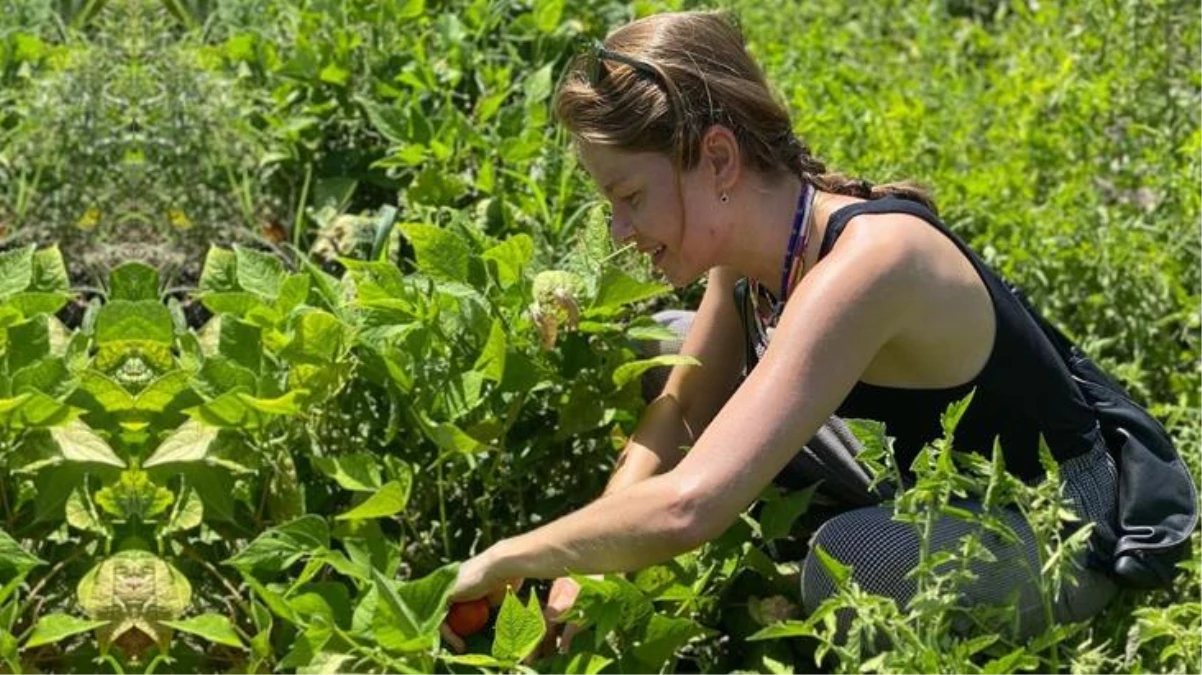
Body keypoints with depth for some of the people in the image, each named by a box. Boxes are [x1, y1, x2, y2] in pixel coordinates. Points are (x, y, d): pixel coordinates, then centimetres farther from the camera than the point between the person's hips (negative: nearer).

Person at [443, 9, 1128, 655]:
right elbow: (684, 409, 3)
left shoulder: (864, 262, -36)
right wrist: (588, 564, -13)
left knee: (852, 555, -39)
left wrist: (503, 561, -32)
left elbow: (686, 507, -45)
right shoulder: (749, 234, -11)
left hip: (1061, 533, -7)